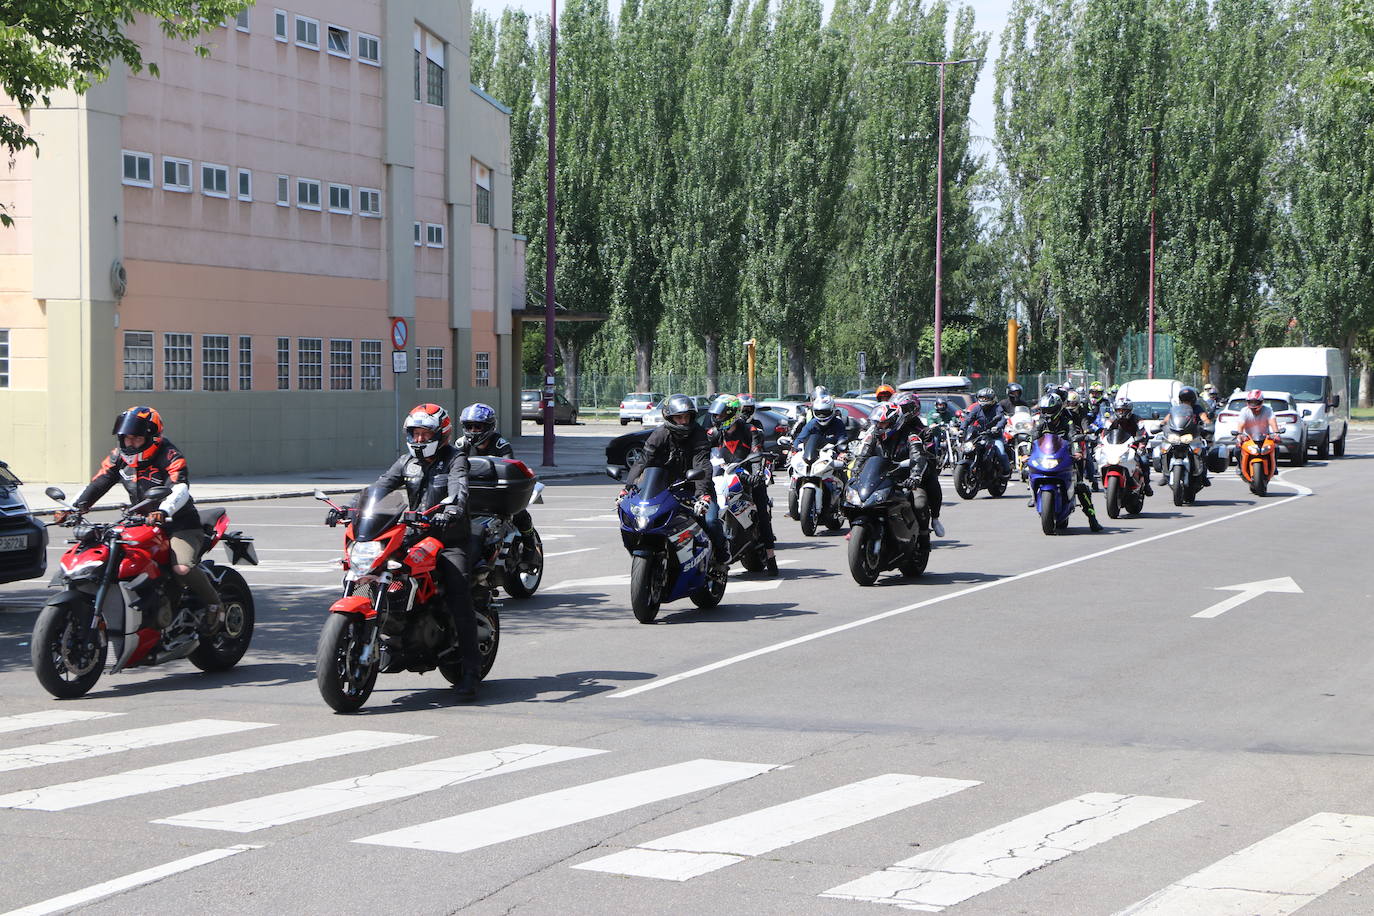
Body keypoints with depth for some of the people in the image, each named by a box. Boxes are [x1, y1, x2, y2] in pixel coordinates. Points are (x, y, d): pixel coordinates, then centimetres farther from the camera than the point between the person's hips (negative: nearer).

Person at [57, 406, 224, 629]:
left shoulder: (170, 456, -14)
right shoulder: (119, 457, 5)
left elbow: (180, 489, -30)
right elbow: (97, 484, 0)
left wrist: (163, 512, -50)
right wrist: (72, 508, -17)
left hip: (179, 523, -7)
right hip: (143, 525, 7)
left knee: (181, 567, -30)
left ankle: (213, 603, -4)